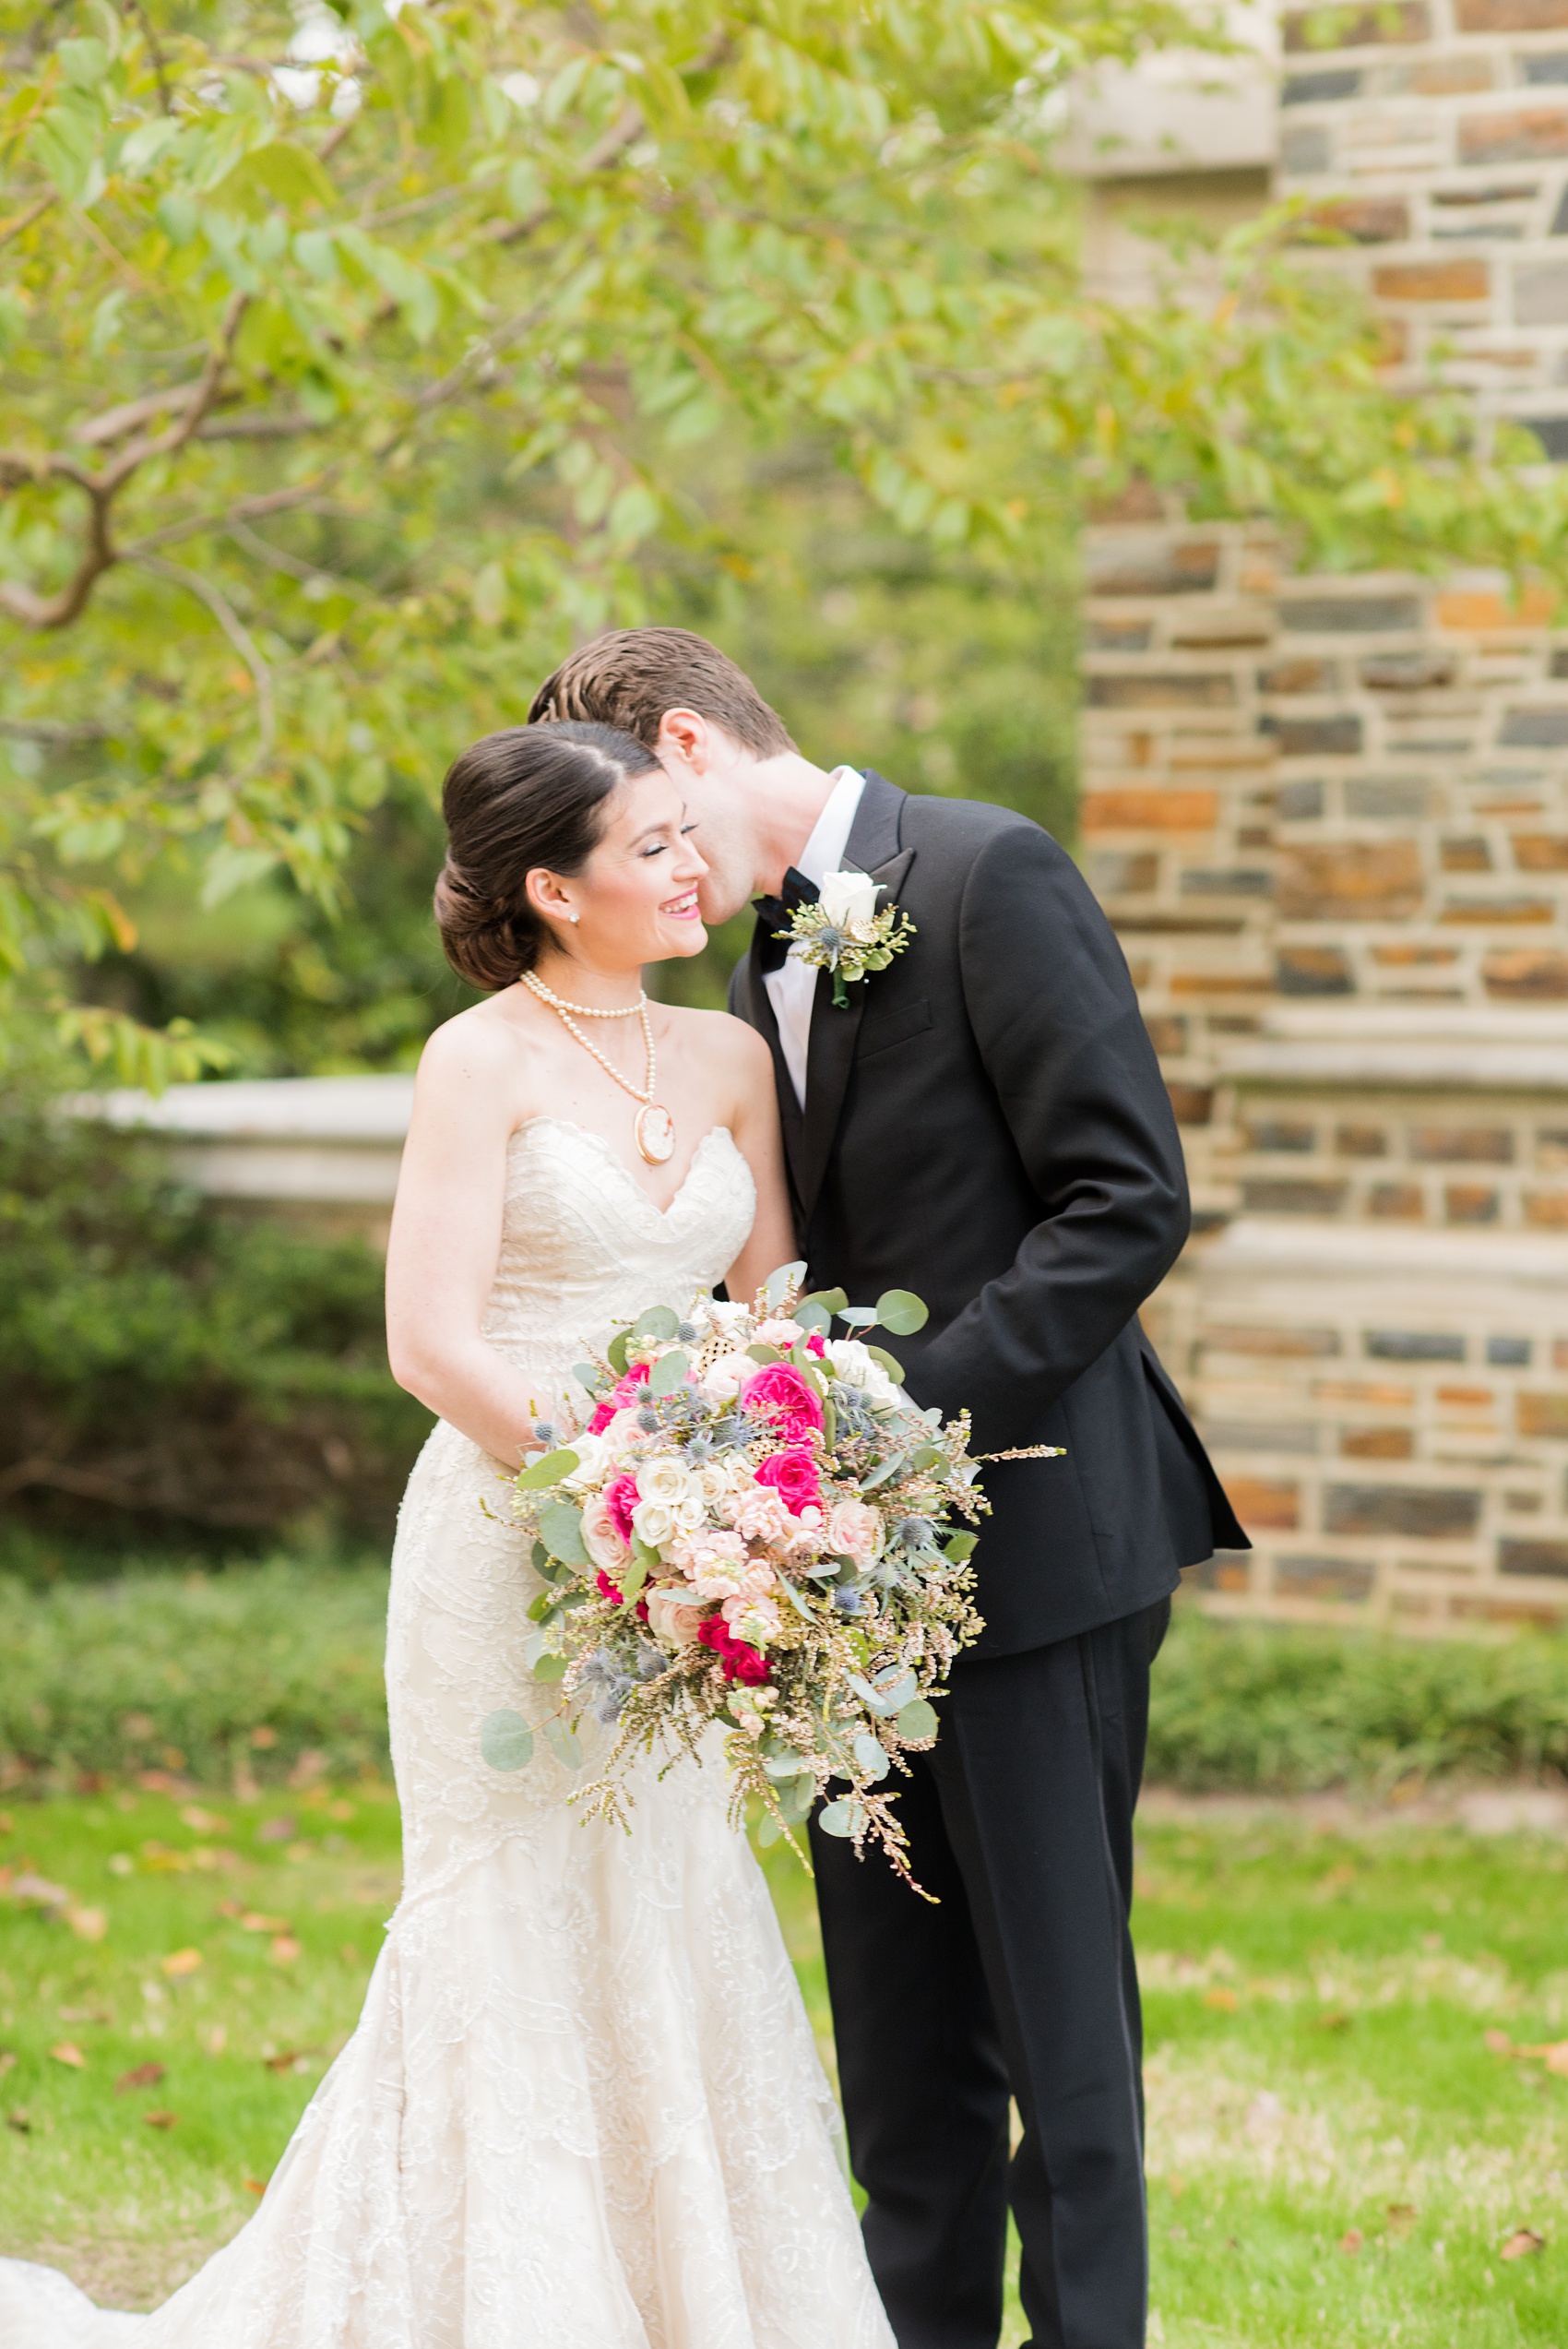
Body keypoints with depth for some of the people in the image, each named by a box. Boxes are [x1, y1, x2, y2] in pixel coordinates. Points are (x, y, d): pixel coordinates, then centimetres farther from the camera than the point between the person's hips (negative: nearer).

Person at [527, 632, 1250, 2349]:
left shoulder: (989, 876, -10)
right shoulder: (763, 969, 16)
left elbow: (1129, 1199, -16)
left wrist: (917, 1406, -21)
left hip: (1032, 1533, -8)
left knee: (1055, 1999, -1)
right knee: (898, 2021, 12)